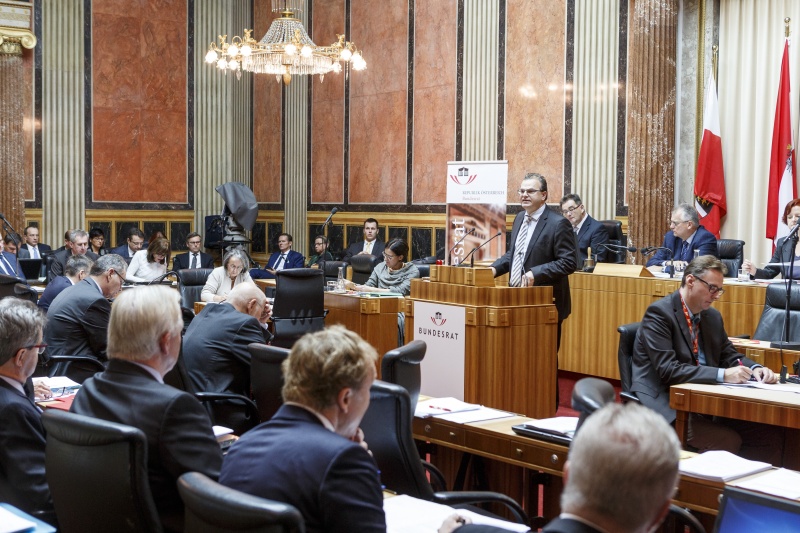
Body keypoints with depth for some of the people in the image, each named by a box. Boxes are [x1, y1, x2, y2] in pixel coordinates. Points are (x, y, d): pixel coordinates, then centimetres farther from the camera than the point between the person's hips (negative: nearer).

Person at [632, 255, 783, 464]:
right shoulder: (659, 313, -12)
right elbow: (667, 370, -21)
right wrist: (723, 375, -25)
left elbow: (729, 356, 19)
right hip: (665, 405, -7)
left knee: (766, 433, -14)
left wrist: (754, 369, -5)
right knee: (728, 441, -25)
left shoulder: (712, 316, 12)